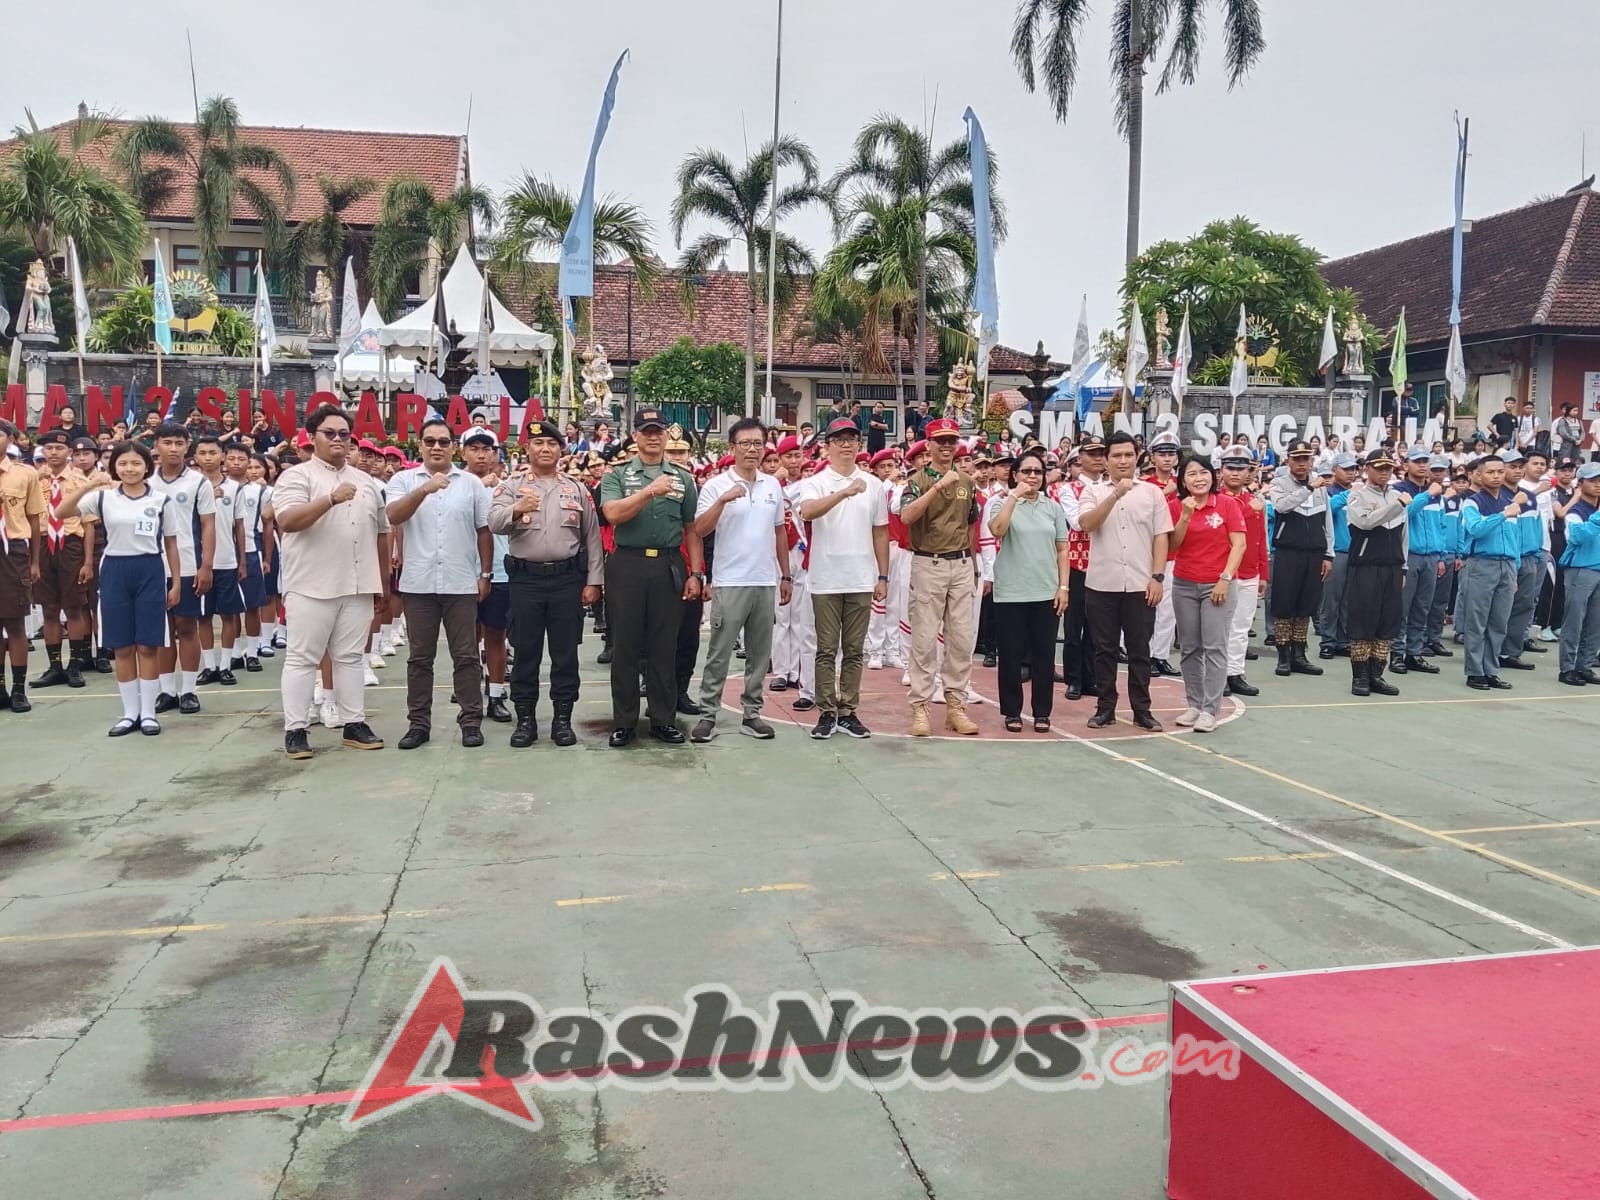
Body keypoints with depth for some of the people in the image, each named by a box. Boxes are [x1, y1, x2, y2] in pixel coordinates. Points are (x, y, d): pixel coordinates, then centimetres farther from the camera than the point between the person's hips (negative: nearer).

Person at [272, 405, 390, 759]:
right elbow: (286, 522, -19)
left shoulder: (367, 481, 14)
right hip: (311, 586, -5)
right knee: (302, 658, 2)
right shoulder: (297, 476, -3)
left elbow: (381, 534, 17)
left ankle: (353, 724, 16)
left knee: (350, 657, 10)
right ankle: (295, 729, 8)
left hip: (358, 586, 5)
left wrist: (384, 585, 15)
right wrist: (331, 499, -31)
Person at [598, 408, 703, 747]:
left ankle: (663, 719, 15)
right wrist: (650, 491, -22)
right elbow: (613, 514, -13)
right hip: (628, 565, -1)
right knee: (625, 645, 4)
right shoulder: (617, 476, 4)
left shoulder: (683, 478, 10)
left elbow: (692, 529, 10)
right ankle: (624, 722, 12)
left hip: (669, 566, 2)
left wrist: (695, 573, 3)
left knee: (664, 646, 6)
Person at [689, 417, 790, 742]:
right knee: (719, 654, 0)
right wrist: (723, 500, -25)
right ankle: (708, 715, 7)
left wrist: (785, 576, 14)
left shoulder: (773, 486, 9)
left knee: (759, 653, 9)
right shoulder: (716, 485, -4)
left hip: (766, 582, 5)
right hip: (730, 582, -4)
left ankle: (751, 714, 18)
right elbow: (700, 530, -14)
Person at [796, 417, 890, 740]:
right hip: (826, 580, -3)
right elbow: (807, 512, -24)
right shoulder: (815, 482, -2)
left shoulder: (873, 484, 7)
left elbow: (880, 533, 12)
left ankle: (848, 712, 16)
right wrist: (844, 492, -36)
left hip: (861, 581, 3)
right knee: (827, 650, 4)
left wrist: (883, 576, 8)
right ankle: (826, 713, 11)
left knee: (854, 651, 8)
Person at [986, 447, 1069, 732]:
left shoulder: (1053, 507, 8)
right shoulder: (1002, 503, 0)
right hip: (1011, 593, -2)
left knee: (1044, 655, 6)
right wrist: (1014, 496, -19)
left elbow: (1062, 550, 8)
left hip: (1046, 593, 3)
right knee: (1011, 655, 3)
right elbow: (996, 530, -22)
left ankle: (1042, 713, 16)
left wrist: (1064, 587, 1)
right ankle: (1012, 712, 15)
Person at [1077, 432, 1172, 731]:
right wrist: (1116, 494, -22)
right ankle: (1105, 707, 15)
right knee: (1104, 649, 6)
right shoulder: (1093, 491, 4)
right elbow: (1087, 524, -14)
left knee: (1139, 650, 6)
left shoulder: (1152, 492, 6)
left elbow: (1161, 537, 4)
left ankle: (1142, 710, 14)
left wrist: (1157, 576, -4)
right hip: (1101, 584, 0)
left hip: (1140, 584, 0)